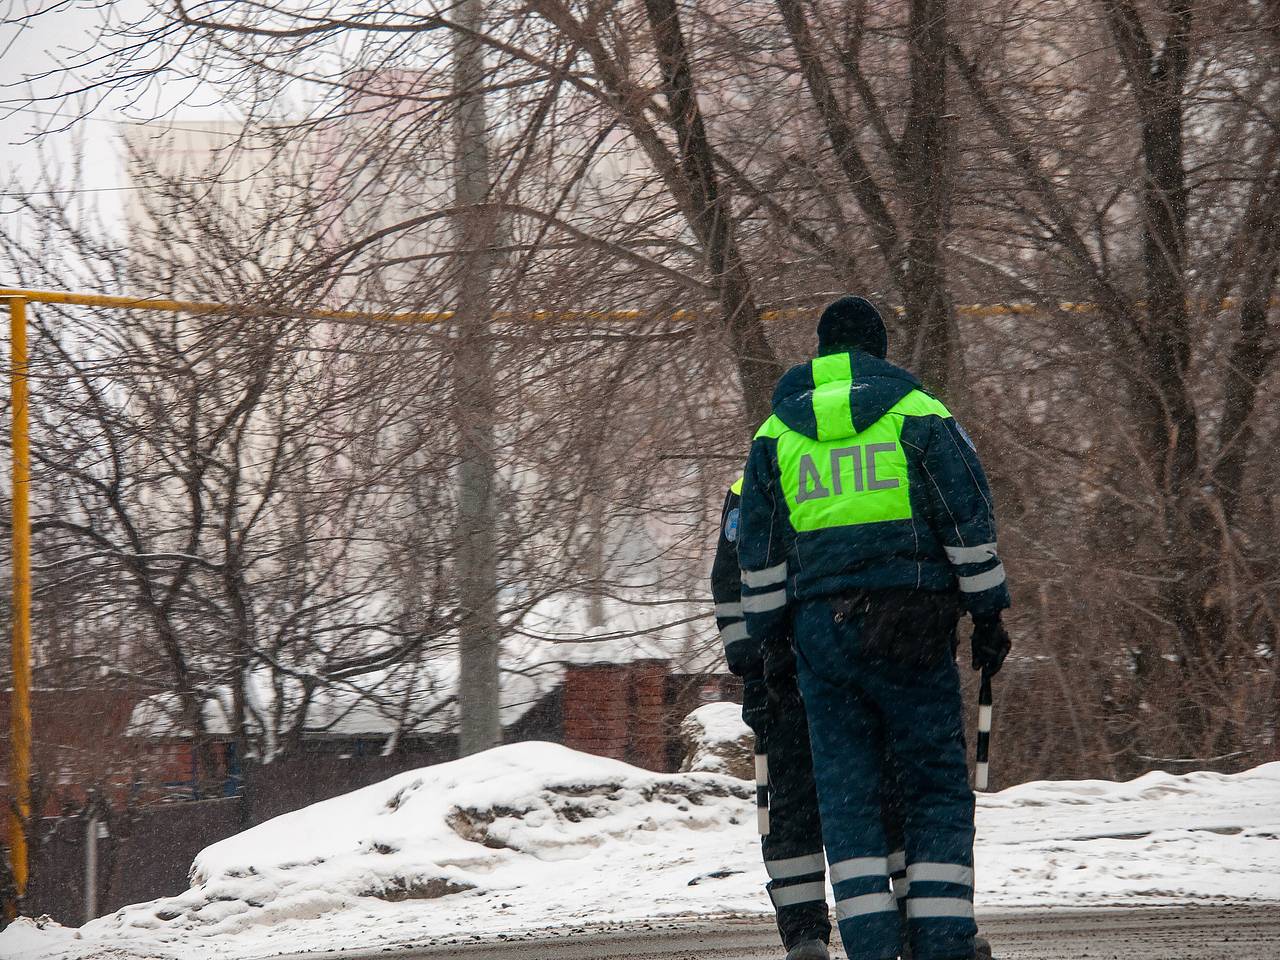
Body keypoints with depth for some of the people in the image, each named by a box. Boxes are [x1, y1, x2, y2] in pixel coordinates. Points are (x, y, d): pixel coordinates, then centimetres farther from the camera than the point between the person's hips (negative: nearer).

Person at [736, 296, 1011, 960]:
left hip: (821, 627, 2)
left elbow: (759, 551, 13)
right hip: (913, 628, -2)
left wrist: (769, 638, 17)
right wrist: (988, 614, 4)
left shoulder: (775, 434, 13)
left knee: (847, 791, 5)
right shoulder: (920, 416, 3)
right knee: (937, 788, 2)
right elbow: (970, 524, -1)